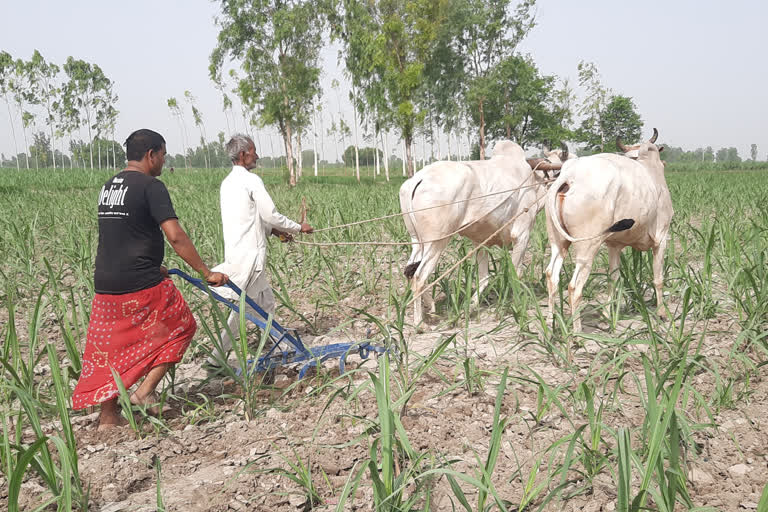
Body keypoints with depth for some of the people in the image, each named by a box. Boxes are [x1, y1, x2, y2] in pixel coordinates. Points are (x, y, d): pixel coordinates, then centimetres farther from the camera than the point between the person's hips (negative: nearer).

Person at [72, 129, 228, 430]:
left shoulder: (109, 187, 16)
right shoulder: (150, 186, -11)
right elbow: (176, 237, -19)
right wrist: (206, 273, -14)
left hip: (105, 283, 8)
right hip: (142, 285, -8)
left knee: (110, 345, 15)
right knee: (180, 326, 12)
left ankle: (107, 416, 20)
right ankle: (145, 390, 6)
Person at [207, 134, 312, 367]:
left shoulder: (228, 182, 13)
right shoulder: (251, 180, -13)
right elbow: (271, 215, -12)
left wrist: (271, 230, 17)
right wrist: (299, 228, 2)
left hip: (237, 250, 9)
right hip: (249, 253, -9)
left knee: (265, 301, 16)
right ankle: (217, 357, 4)